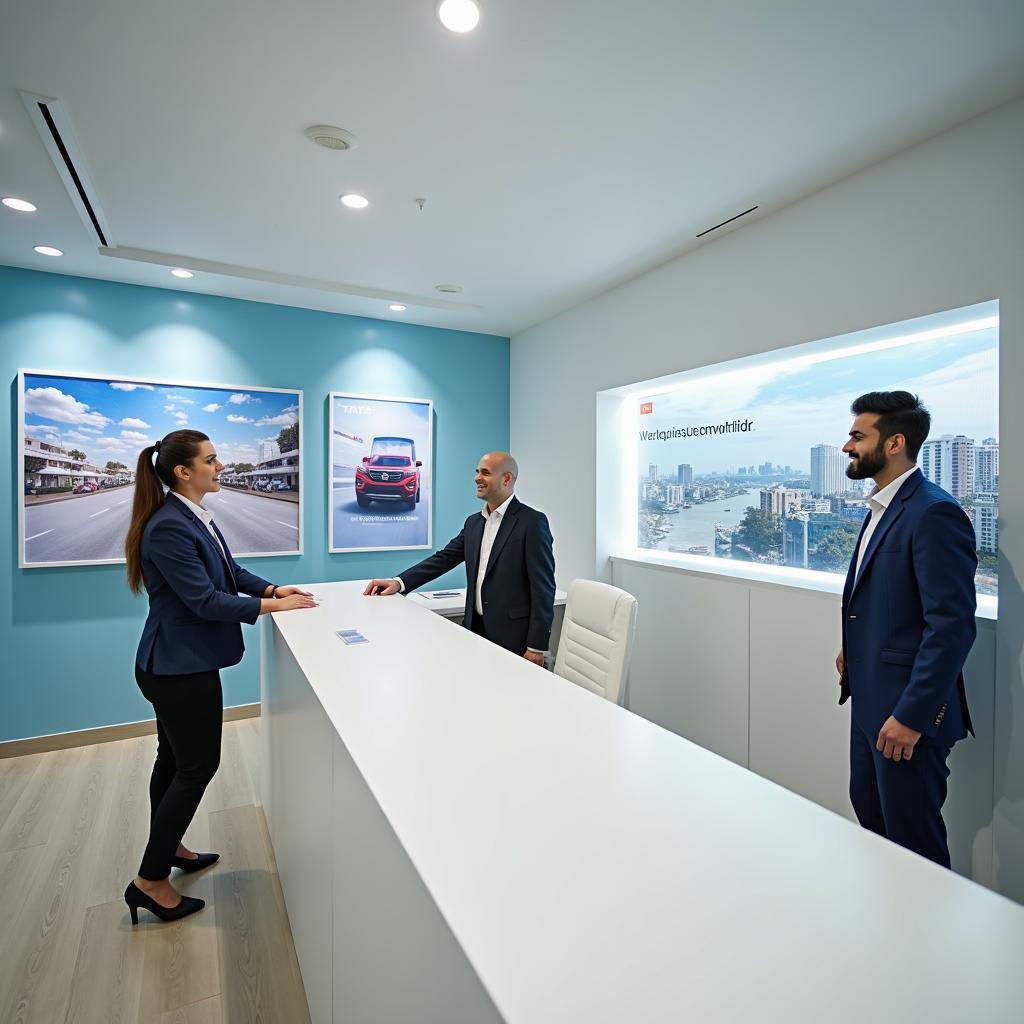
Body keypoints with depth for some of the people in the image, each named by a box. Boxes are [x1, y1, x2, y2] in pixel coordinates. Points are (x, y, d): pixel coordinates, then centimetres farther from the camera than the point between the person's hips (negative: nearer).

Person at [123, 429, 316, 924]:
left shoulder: (196, 516, 5)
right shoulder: (169, 527, -24)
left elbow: (231, 571, 10)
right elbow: (205, 600, -26)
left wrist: (273, 588, -4)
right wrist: (273, 606, -20)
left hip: (175, 662, 10)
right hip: (180, 666, -10)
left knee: (174, 758, 23)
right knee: (198, 766, 3)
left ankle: (167, 846, 42)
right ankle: (150, 881, 20)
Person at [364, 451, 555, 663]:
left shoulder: (532, 521, -11)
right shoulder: (473, 522, 11)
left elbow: (543, 587, -13)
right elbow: (444, 558, 9)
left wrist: (537, 646, -16)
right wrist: (399, 582, -4)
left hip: (513, 637, -6)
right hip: (476, 628, 6)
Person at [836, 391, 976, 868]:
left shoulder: (935, 512, -20)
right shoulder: (884, 507, 10)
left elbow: (952, 624, -23)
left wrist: (911, 715, -22)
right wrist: (855, 647, 8)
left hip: (907, 708, -9)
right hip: (870, 699, 9)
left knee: (913, 837, 9)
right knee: (869, 811, 22)